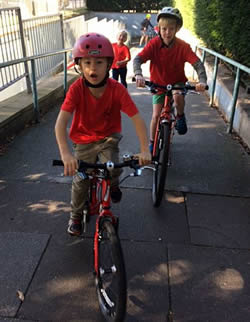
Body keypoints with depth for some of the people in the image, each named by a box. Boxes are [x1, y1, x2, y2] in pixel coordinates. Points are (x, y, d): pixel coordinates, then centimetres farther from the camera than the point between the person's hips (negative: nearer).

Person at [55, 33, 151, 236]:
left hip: (108, 137, 0)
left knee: (113, 169, -24)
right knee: (80, 181, 0)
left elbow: (137, 118, -24)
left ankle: (113, 185, 17)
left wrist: (145, 149, -36)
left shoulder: (117, 89, -23)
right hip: (84, 139, 0)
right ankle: (76, 216, 29)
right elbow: (61, 122, -33)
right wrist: (65, 153, -46)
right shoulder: (77, 89, -24)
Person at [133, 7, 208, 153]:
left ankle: (180, 116, -2)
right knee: (156, 115, -3)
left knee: (178, 97, -35)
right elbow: (138, 59, -29)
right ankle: (152, 143, 18)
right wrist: (138, 75, -49)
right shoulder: (154, 44, -19)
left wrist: (202, 81, -44)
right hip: (158, 83, 1)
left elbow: (198, 63, -25)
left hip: (177, 82, -1)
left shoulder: (183, 46, -19)